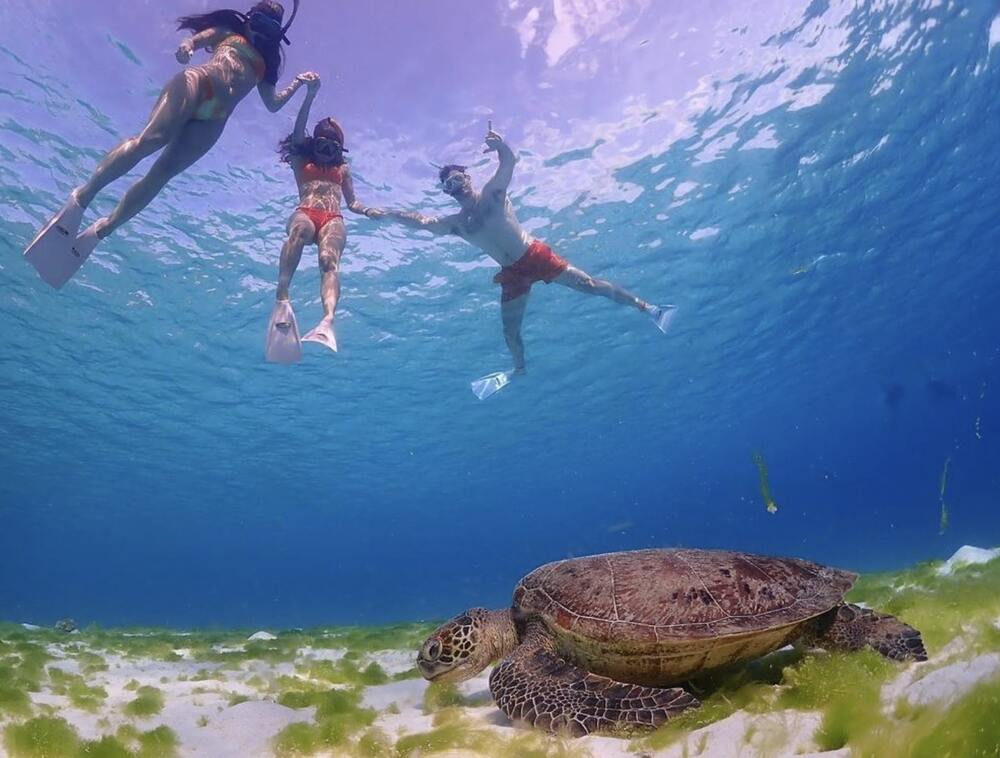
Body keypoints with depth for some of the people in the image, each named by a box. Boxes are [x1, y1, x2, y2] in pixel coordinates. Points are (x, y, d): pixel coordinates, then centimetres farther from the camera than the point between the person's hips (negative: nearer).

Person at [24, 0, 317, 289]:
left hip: (215, 117, 2)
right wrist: (186, 46, -12)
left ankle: (100, 230, -9)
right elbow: (194, 39, 11)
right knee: (151, 139, -28)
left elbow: (273, 104, 25)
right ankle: (81, 198, -23)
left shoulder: (267, 63, 32)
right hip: (198, 83, -2)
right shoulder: (229, 30, 25)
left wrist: (298, 85, 14)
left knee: (163, 173, -12)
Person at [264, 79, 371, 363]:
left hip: (333, 220, 1)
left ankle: (327, 321, -60)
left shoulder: (343, 169, 33)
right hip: (305, 214, 0)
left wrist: (369, 211, 4)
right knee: (300, 229, -40)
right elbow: (298, 131, 16)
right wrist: (310, 94, 9)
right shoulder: (302, 162, 29)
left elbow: (352, 202, 26)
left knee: (329, 259, -33)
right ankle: (281, 299, -55)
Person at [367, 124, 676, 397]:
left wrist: (500, 146, -43)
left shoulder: (492, 192, -4)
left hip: (536, 255, -4)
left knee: (589, 285, -5)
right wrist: (385, 214, -13)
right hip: (512, 274, 4)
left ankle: (645, 307, 3)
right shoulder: (454, 223, 6)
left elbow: (510, 161, -20)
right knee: (509, 331, 8)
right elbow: (420, 221, -3)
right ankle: (518, 369, 32)